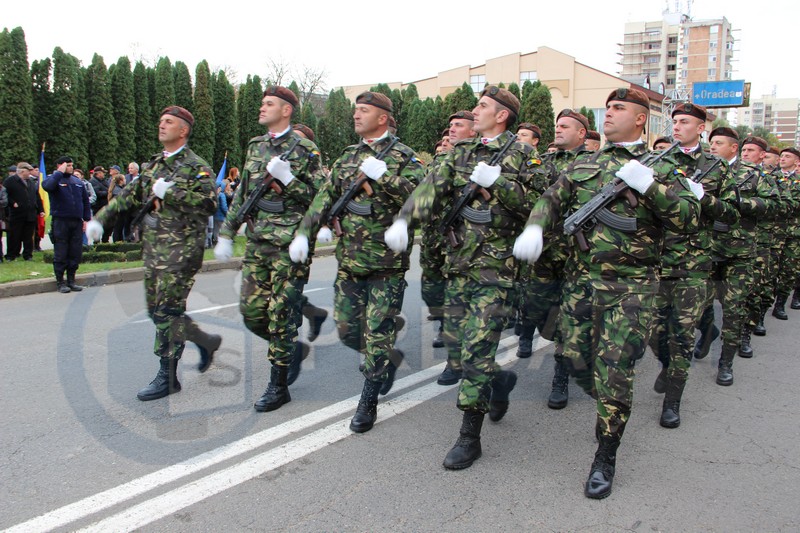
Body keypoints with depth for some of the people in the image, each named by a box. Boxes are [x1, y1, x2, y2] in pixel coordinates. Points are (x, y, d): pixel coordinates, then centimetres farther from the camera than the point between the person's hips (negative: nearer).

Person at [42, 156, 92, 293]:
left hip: (77, 222, 4)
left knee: (76, 253, 6)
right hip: (60, 221, -4)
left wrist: (87, 218, 10)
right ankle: (60, 282, 8)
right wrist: (60, 173, -15)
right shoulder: (53, 179, 1)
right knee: (60, 254, 0)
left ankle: (71, 280, 18)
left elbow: (86, 201, 17)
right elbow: (47, 186, -24)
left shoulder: (78, 181, 14)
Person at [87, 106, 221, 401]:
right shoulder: (153, 165, 18)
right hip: (153, 247, 8)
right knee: (156, 309, 12)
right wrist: (100, 219, 11)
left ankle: (167, 377, 4)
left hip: (181, 249, -8)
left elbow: (209, 202, -19)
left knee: (168, 311, -6)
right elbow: (130, 197, 22)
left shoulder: (196, 166, -6)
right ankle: (206, 341, 29)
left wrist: (168, 193, -19)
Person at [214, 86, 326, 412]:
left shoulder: (304, 150, -4)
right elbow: (242, 194, 19)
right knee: (251, 311, 8)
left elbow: (319, 198, -7)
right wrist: (226, 234, 16)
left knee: (281, 313, -1)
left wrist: (287, 179, -19)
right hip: (257, 242, 7)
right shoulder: (256, 147, 15)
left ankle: (278, 386, 11)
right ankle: (293, 349, 32)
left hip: (289, 244, -6)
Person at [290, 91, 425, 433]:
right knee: (346, 330, 11)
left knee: (378, 335, 1)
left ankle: (368, 403, 16)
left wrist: (383, 175, -26)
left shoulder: (403, 157, -4)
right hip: (349, 260, 6)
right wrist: (303, 234, -3)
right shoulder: (349, 157, 13)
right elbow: (325, 198, 9)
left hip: (387, 263, -6)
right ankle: (389, 359, 38)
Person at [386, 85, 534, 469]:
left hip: (495, 268, -6)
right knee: (456, 353, 12)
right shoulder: (461, 152, 13)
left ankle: (469, 437, 6)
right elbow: (432, 189, -1)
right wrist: (403, 221, -18)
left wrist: (497, 182, -21)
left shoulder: (520, 154, -2)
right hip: (458, 265, 6)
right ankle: (499, 381, 40)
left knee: (476, 351, -7)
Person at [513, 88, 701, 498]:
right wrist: (534, 230, -13)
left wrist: (648, 185, -21)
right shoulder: (583, 165, 13)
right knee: (576, 360, 10)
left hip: (630, 287, -4)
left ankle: (605, 458, 12)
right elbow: (551, 200, 8)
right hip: (581, 280, 5)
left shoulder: (659, 168, 1)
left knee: (613, 372, -5)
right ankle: (611, 411, 41)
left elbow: (689, 219, -7)